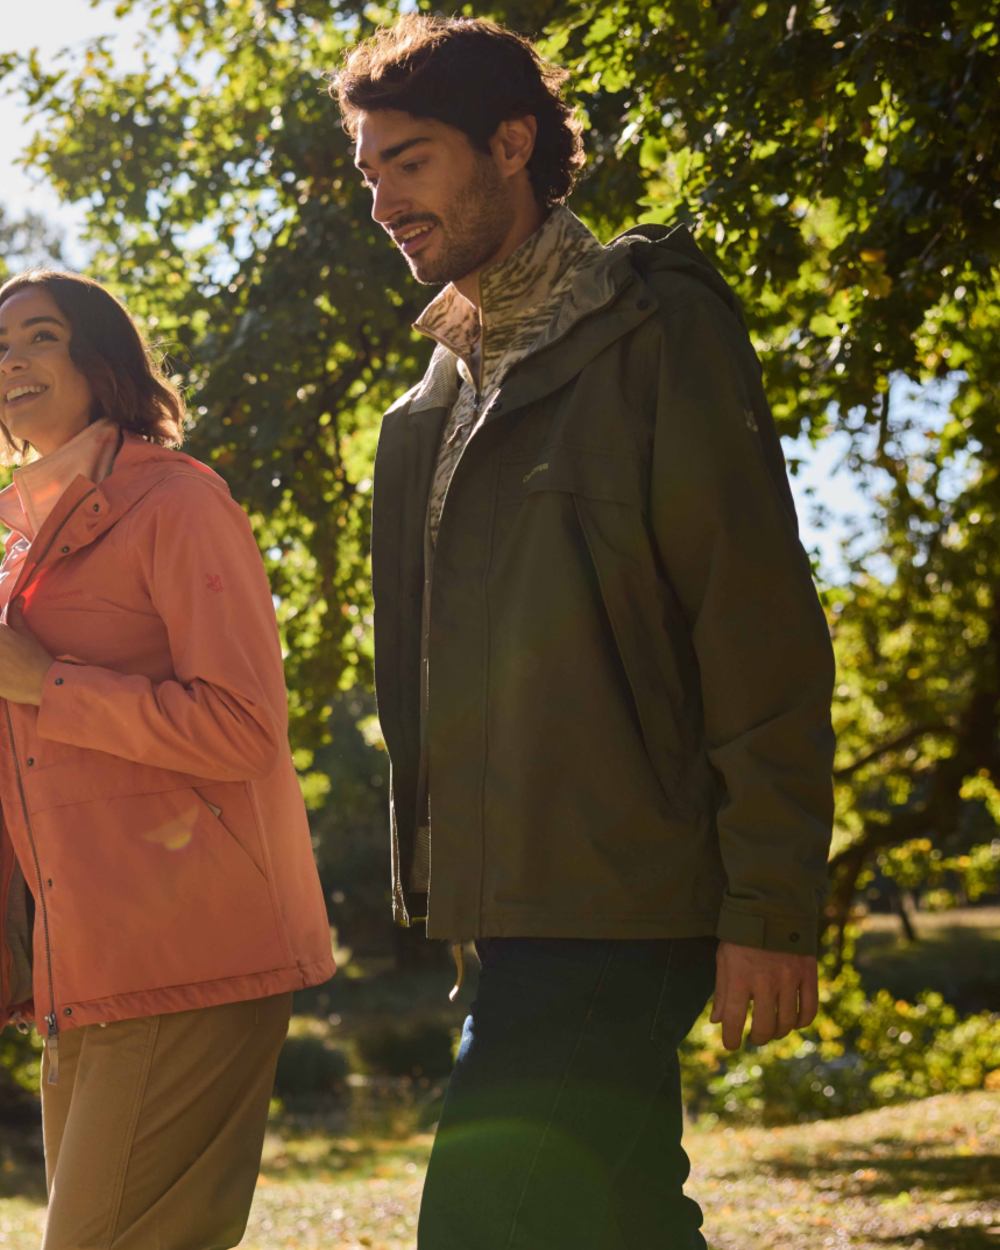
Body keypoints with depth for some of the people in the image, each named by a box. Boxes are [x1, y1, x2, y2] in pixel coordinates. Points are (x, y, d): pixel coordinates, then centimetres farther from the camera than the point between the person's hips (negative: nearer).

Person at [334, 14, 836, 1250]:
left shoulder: (657, 327, -6)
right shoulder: (433, 402, 17)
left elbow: (762, 629, -11)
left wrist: (771, 905, -15)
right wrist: (431, 872, 16)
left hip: (619, 903, -8)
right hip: (513, 903, 8)